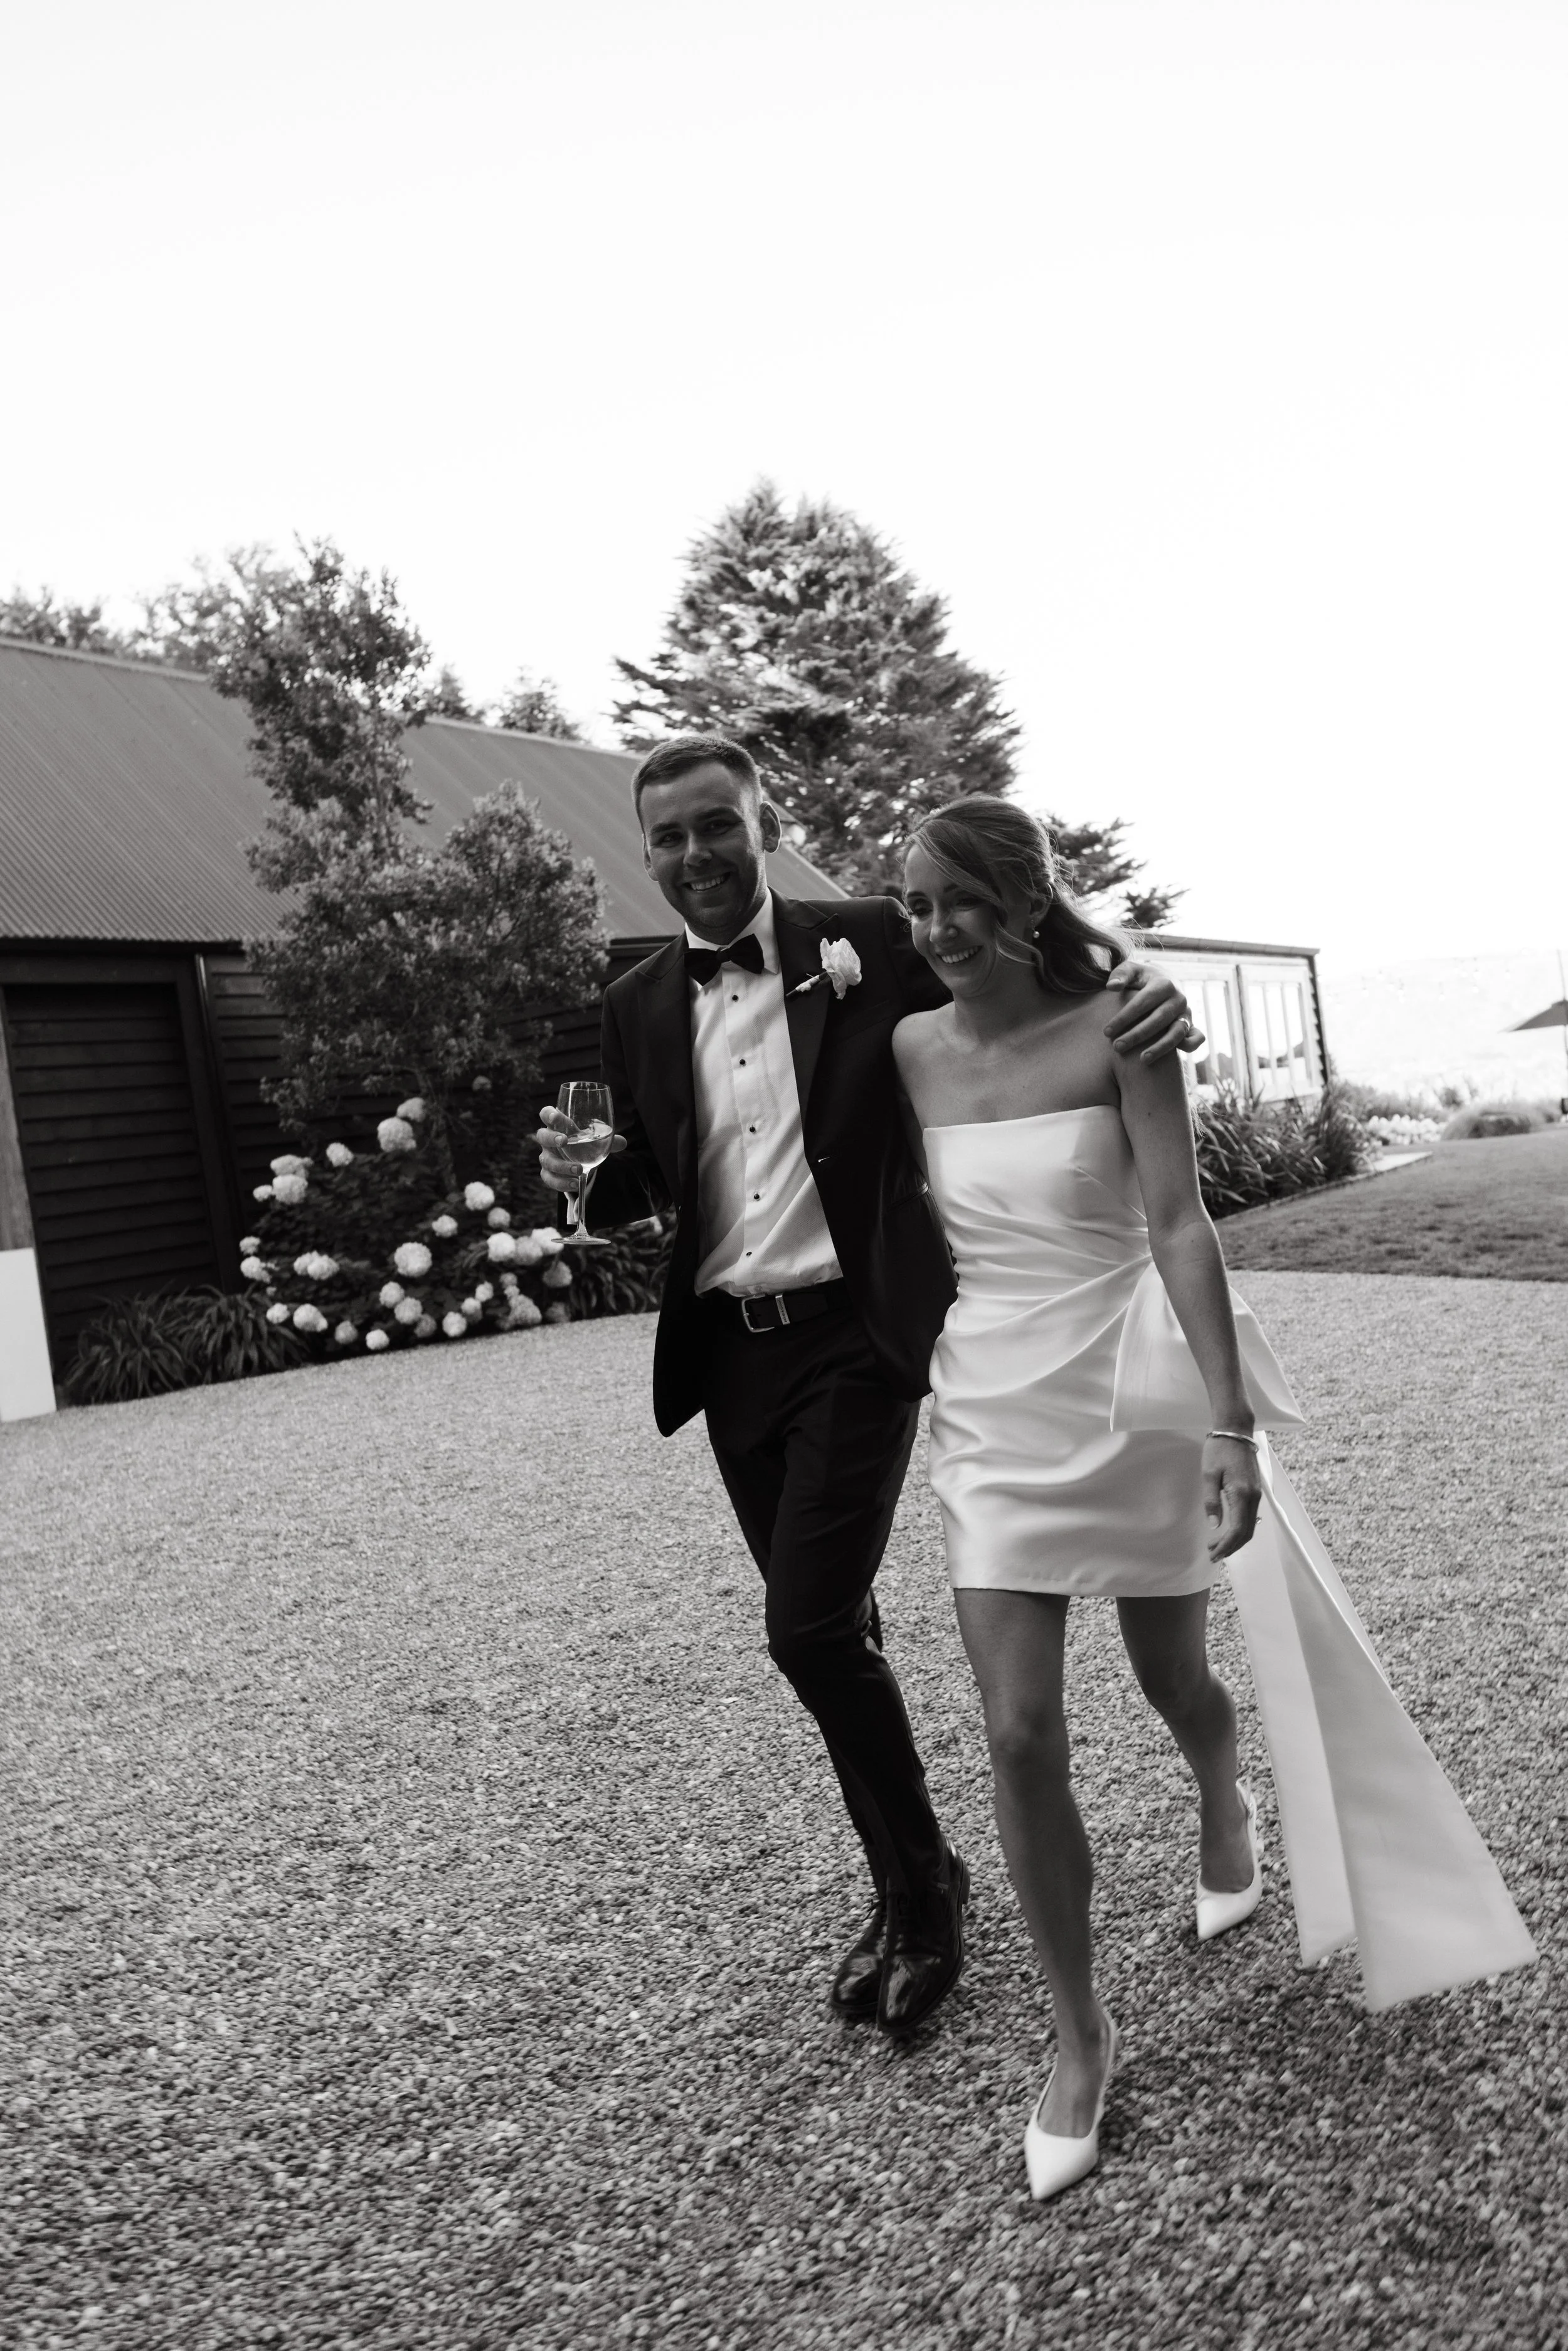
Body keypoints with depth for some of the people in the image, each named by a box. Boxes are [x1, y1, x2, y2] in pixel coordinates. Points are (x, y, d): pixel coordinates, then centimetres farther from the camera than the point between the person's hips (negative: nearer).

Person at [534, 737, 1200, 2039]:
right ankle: (911, 1889, 35)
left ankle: (920, 1884, 18)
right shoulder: (640, 1005, 6)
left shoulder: (869, 944, -5)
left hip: (859, 1335, -4)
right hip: (732, 1352, 5)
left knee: (810, 1628, -10)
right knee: (836, 1635, 14)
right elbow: (651, 1181, 12)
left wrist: (1139, 1003, -22)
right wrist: (588, 1176, -12)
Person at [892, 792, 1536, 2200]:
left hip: (1131, 1397, -2)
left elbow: (1181, 1224, -15)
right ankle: (1081, 2036, 18)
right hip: (992, 1414, 2)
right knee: (1020, 1736, -2)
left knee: (1174, 1678, 17)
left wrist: (1232, 1422, -21)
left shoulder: (1117, 1030, -10)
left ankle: (1226, 1813, 54)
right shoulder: (910, 1052, 0)